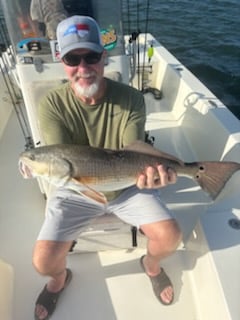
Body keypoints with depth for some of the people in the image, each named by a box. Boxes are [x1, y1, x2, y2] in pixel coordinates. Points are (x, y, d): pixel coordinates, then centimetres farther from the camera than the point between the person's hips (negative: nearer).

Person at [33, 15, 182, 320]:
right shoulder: (52, 105, -16)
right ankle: (59, 278, 30)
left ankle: (151, 263, 28)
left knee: (170, 237, -12)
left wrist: (147, 171, -44)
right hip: (75, 192, 0)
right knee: (43, 260, -12)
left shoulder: (131, 98, -15)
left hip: (127, 188, 1)